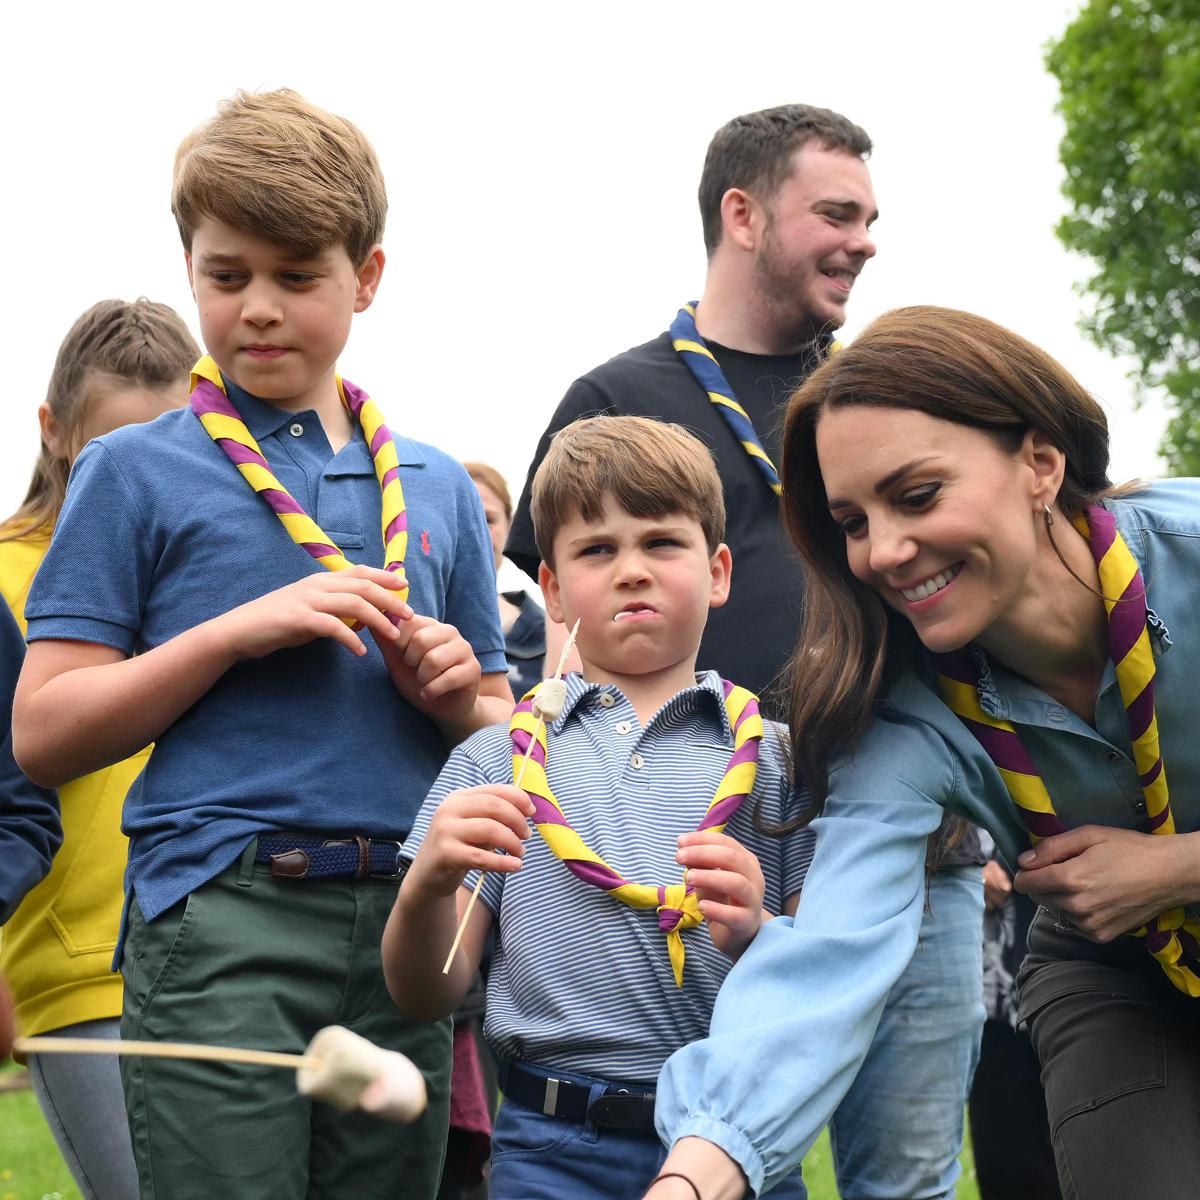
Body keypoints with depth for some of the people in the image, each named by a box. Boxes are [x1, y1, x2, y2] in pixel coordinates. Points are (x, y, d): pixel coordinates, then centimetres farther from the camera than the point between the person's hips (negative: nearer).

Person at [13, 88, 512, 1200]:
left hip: (406, 930, 4)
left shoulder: (440, 487, 15)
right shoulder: (136, 472, 4)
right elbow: (44, 733, -2)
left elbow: (503, 739, 20)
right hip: (222, 927, -4)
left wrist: (456, 697, -3)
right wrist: (237, 631, -11)